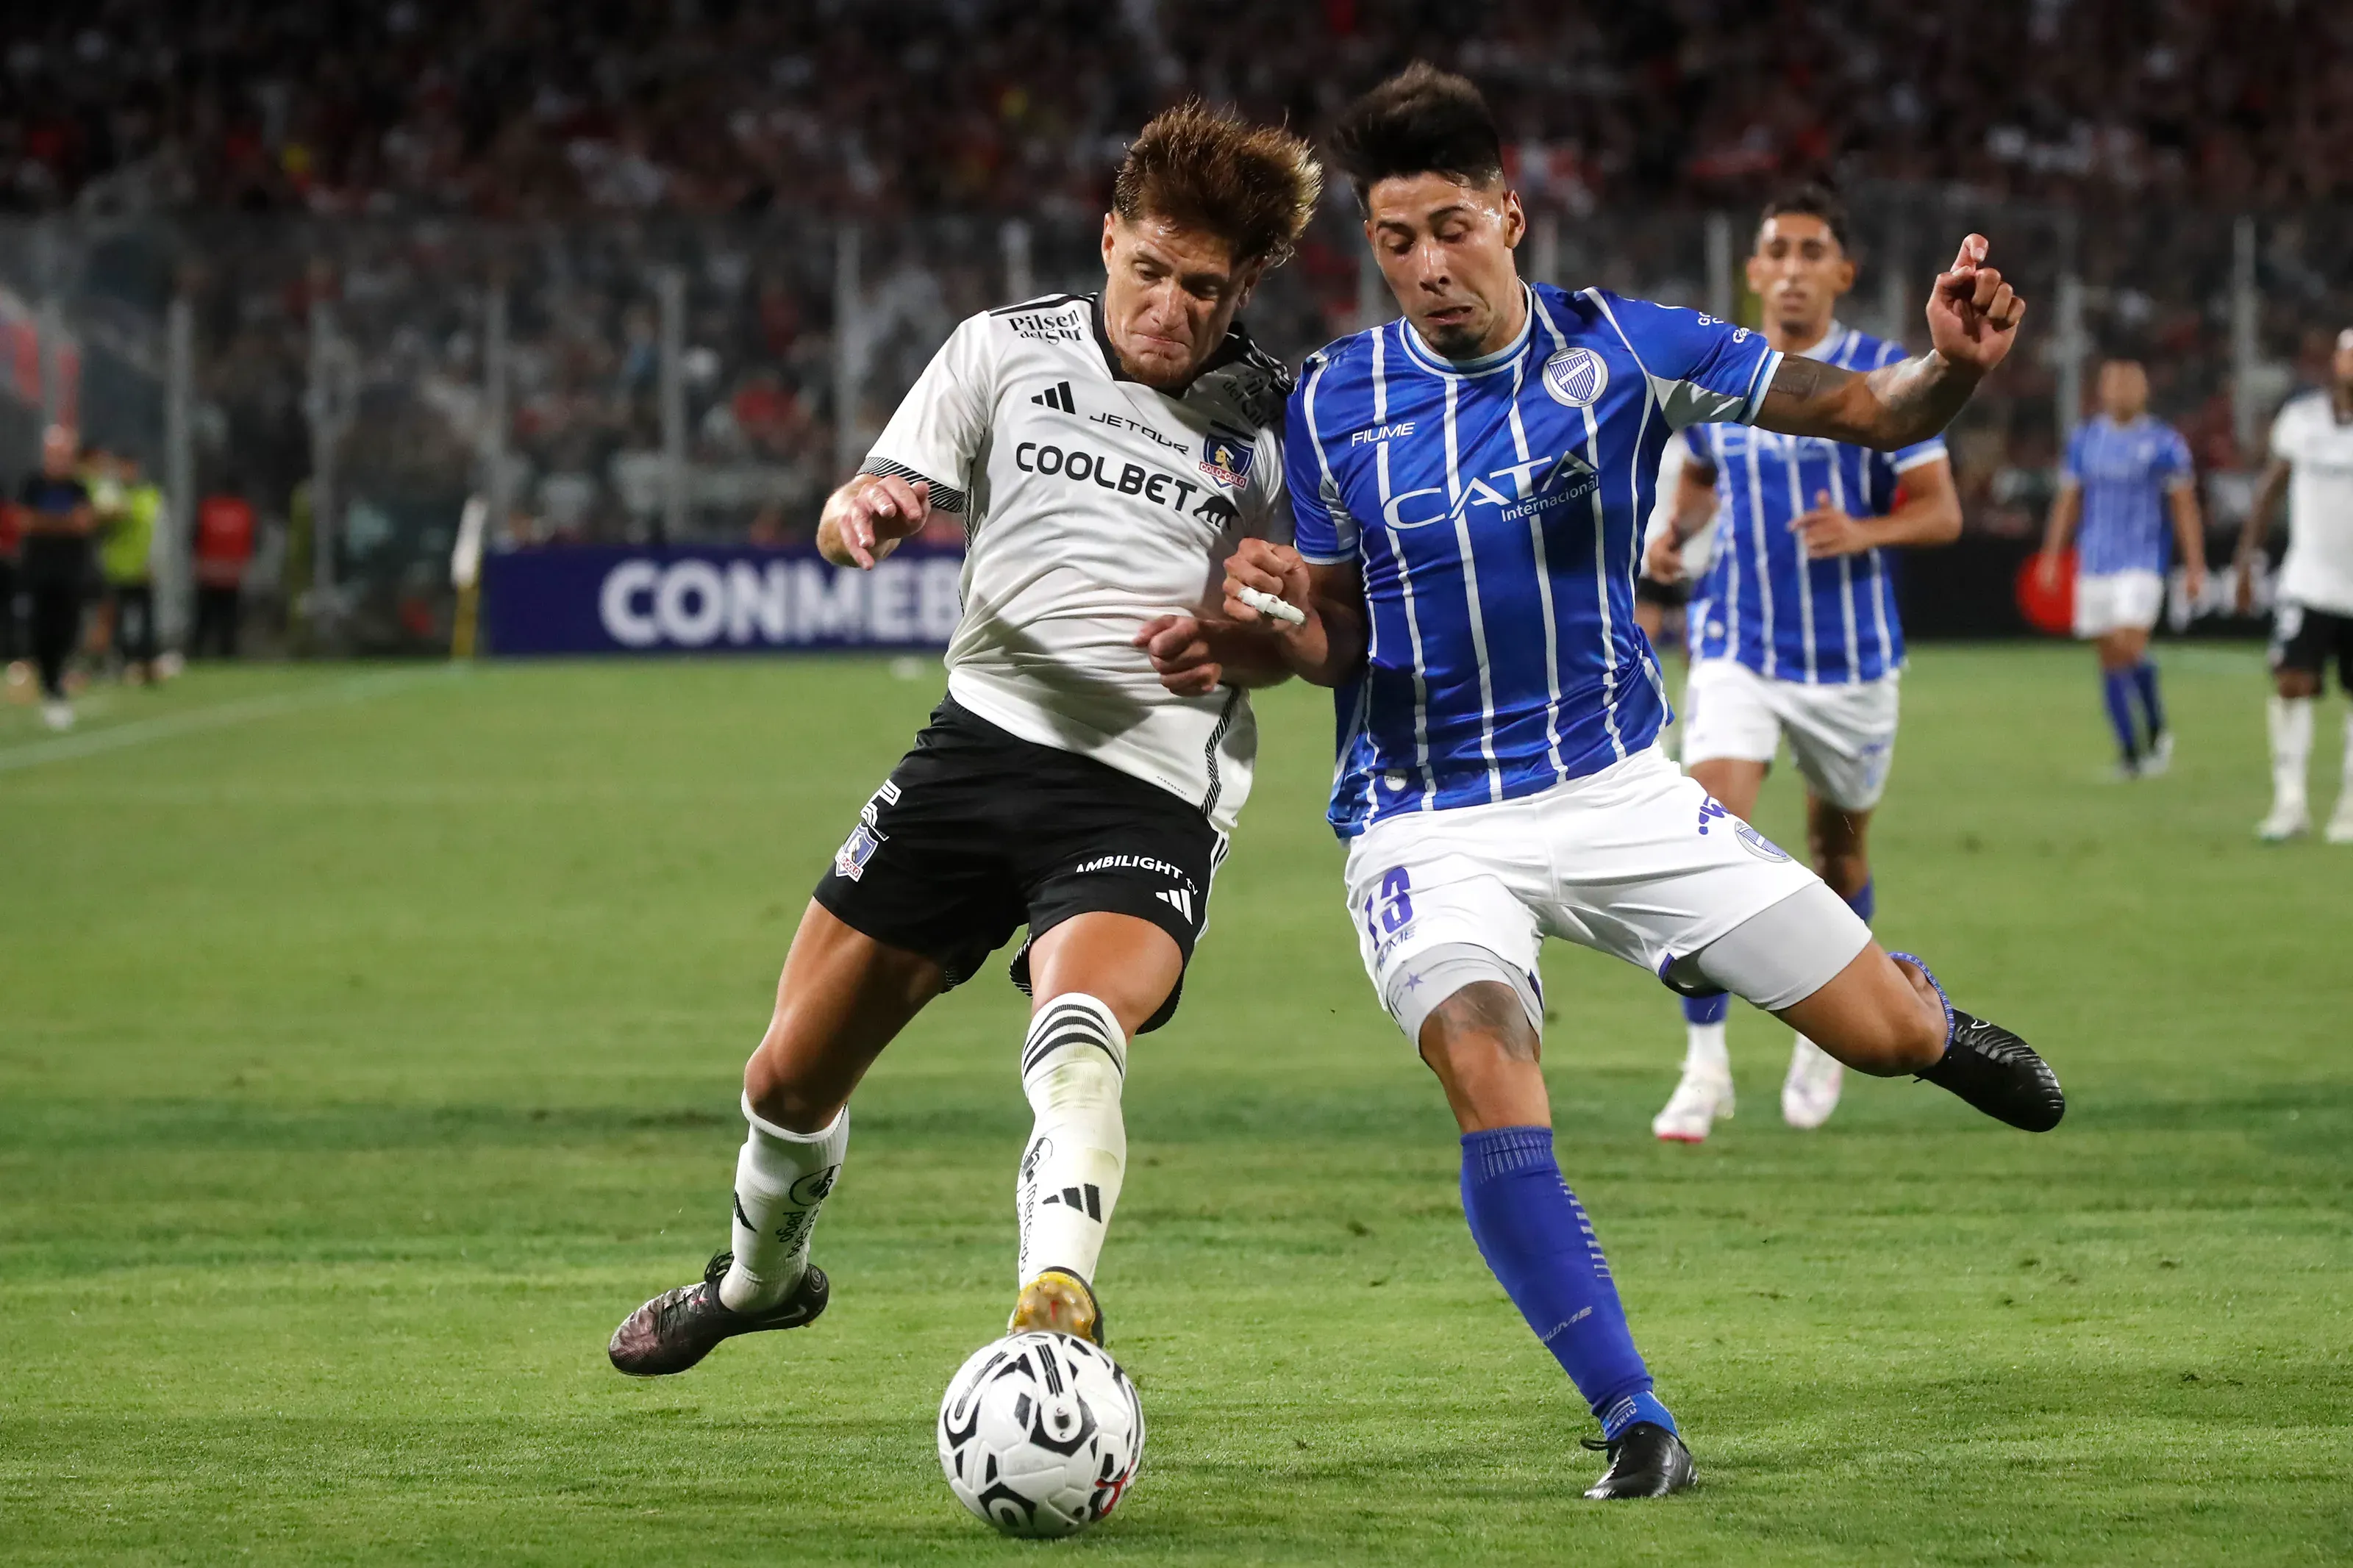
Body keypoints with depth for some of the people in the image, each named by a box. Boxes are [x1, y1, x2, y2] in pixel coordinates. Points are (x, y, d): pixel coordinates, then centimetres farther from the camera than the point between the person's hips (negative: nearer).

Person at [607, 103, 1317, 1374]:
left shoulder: (1270, 426, 0)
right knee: (792, 1078, 10)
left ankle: (1054, 1296, -51)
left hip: (1150, 794, -3)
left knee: (1080, 1018, -35)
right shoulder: (1006, 351, 5)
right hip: (987, 734, 3)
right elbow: (851, 517, 2)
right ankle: (763, 1273, 41)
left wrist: (1232, 646, -14)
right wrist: (867, 512, -22)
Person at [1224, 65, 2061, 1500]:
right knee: (1488, 1078, -29)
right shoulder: (1333, 401, -4)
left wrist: (1952, 368, -29)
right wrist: (1282, 614, -20)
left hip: (1618, 788, 1)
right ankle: (1636, 1425, -19)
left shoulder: (1621, 349, -8)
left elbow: (1869, 413, -7)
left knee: (1882, 1034, -1)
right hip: (1430, 823, -1)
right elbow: (1342, 642, 3)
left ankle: (1926, 1016, 40)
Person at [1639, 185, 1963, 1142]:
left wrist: (1864, 532, -24)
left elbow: (1942, 511, -4)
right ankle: (1705, 1066, -17)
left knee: (1838, 852, 13)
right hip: (1738, 653, 1)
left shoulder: (1884, 375, -6)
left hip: (1850, 659, -1)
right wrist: (1673, 533, 0)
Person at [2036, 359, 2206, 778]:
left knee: (2129, 647, -19)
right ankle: (2128, 750, 12)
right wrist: (2052, 556, 8)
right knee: (2111, 660, 4)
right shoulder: (2084, 440, 9)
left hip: (2142, 564, -4)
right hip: (2094, 565, 4)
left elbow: (2185, 507, 2)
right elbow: (2067, 502, 14)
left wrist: (2195, 566, -2)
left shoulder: (2164, 443, 0)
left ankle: (2156, 728, 2)